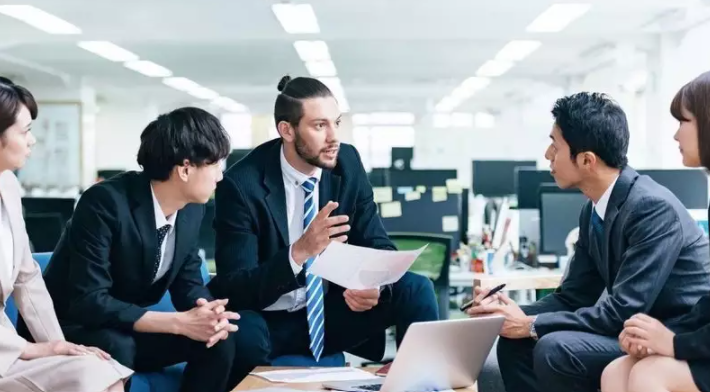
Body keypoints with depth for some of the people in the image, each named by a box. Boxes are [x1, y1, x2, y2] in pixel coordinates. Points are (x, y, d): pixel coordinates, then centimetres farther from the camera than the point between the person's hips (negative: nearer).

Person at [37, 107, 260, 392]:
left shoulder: (192, 207, -6)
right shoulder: (105, 203, -28)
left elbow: (188, 281, 4)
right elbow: (88, 302, -32)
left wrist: (208, 310, -21)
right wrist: (180, 323, -34)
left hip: (131, 328, 7)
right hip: (72, 330, -6)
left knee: (220, 341, -13)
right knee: (117, 348, -37)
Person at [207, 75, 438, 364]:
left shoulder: (347, 163, -5)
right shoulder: (241, 185, -19)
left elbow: (377, 246, -1)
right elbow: (236, 289, -23)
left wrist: (374, 285, -26)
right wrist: (299, 251, -40)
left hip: (331, 312, 5)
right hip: (266, 322, -4)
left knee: (416, 290, -16)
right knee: (236, 336, -38)